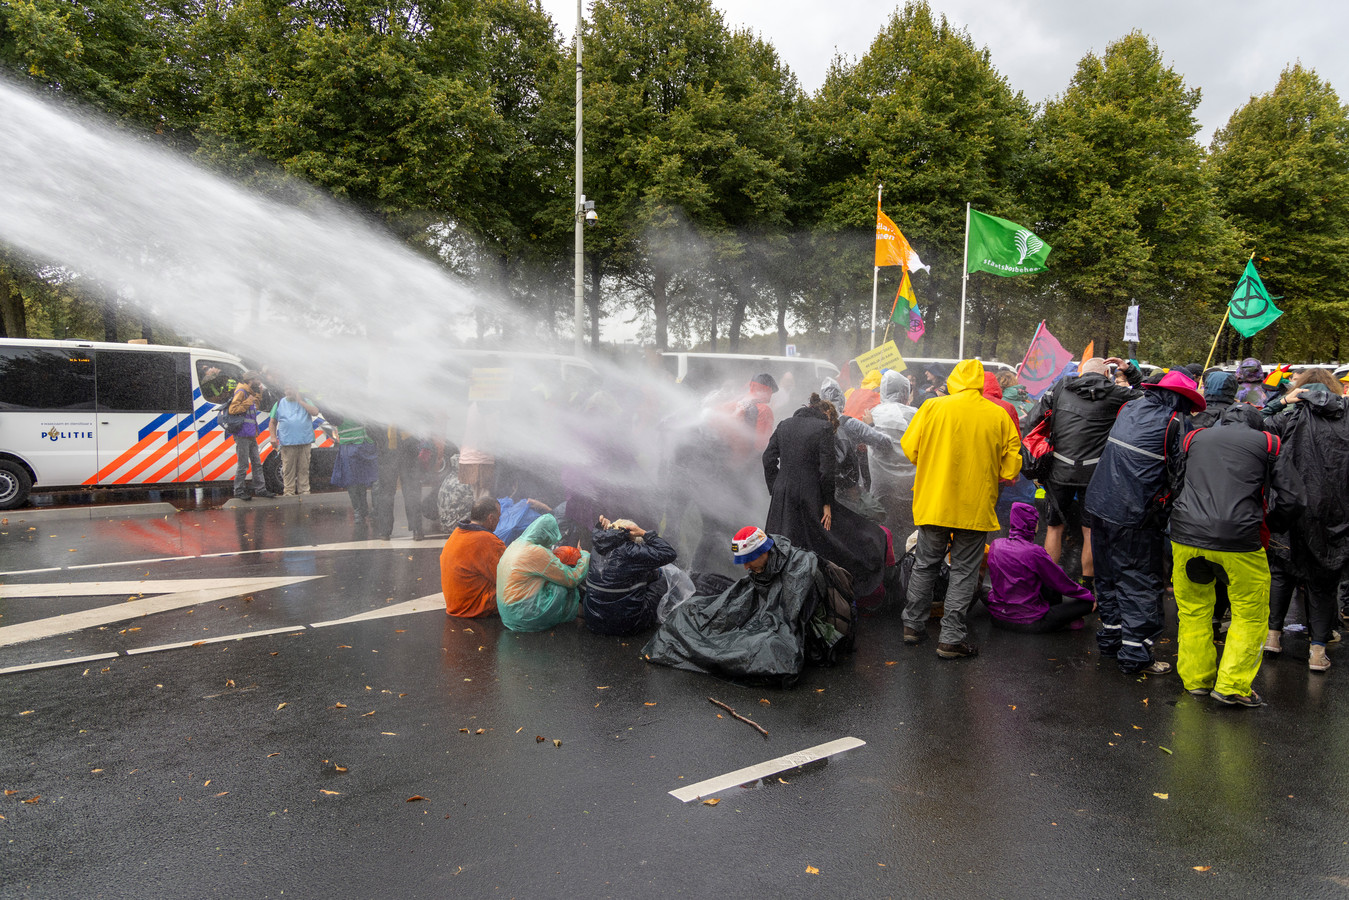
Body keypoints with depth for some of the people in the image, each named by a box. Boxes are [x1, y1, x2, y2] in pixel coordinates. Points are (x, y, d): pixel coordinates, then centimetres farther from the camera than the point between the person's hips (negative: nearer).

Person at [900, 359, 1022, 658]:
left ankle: (913, 625, 25)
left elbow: (910, 448, -1)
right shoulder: (999, 415, -4)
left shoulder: (932, 407, -5)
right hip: (976, 507, -1)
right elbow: (1011, 467, -2)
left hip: (934, 502, 1)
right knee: (964, 571, 7)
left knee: (925, 563, 16)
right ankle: (951, 639, 7)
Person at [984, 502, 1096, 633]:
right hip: (1028, 624, -7)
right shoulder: (1034, 552, -19)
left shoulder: (995, 545, -2)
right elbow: (1062, 583, -7)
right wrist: (1089, 597, 9)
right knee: (1088, 602, 5)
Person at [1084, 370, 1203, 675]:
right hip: (1136, 515, -7)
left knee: (1109, 575, 19)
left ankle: (1110, 636, 31)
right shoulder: (1174, 422, -10)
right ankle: (1135, 654, 6)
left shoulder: (1129, 408, 9)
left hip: (1100, 504, 7)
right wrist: (1166, 509, 4)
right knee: (1140, 582, 3)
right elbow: (1177, 473, -8)